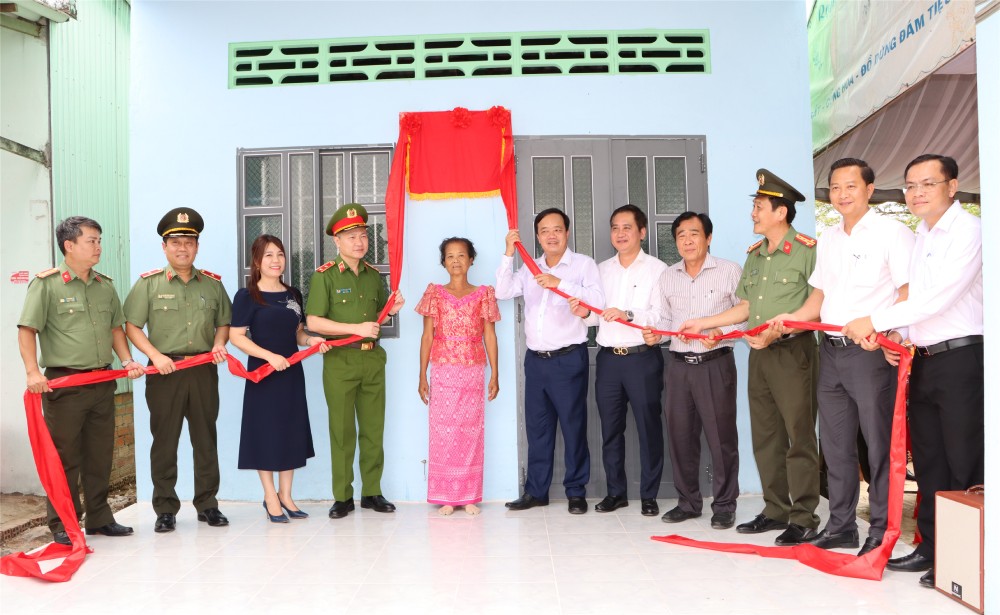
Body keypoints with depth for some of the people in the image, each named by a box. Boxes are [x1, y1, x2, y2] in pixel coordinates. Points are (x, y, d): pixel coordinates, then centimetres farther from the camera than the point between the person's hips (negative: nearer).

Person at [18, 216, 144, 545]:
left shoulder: (105, 285, 11)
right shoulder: (46, 283, -6)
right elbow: (27, 330, -10)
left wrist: (127, 360, 4)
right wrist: (33, 372, -20)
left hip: (102, 383, 6)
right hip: (64, 384, -6)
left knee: (100, 455, 13)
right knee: (65, 457, 2)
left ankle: (99, 518, 26)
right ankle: (62, 525, 13)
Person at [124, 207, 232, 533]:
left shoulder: (212, 284, 9)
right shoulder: (148, 283, 2)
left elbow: (223, 322, 18)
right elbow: (132, 326, 0)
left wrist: (219, 343, -2)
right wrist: (155, 355, -12)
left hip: (204, 370, 2)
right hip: (165, 370, -2)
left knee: (206, 439, 8)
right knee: (164, 441, 4)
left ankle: (207, 504, 18)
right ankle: (165, 509, 14)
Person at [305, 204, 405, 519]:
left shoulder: (373, 275, 11)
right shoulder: (324, 276, -6)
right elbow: (313, 322, -12)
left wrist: (390, 309, -1)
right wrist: (356, 328, -18)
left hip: (372, 358, 5)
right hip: (340, 360, -5)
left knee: (373, 428, 8)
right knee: (342, 430, 2)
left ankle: (372, 492, 19)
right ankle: (342, 496, 13)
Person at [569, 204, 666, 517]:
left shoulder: (657, 269, -4)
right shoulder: (601, 270, 13)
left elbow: (662, 316, -14)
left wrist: (628, 315, -26)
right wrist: (585, 313, -6)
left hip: (643, 358, -5)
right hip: (608, 358, 5)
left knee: (649, 427, 3)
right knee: (610, 429, 11)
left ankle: (649, 495, 16)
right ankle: (616, 492, 24)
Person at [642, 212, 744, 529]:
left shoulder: (730, 271, -2)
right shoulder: (668, 277, 11)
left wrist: (721, 333, -18)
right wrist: (656, 333, -2)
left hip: (716, 363, -4)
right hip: (679, 365, 5)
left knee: (721, 435, 0)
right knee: (680, 434, 9)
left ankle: (724, 505, 15)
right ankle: (688, 502, 24)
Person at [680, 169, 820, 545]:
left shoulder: (807, 250, -8)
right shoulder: (754, 256, 16)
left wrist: (778, 329, -19)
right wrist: (704, 323, 16)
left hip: (793, 352, -8)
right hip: (759, 355, 8)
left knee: (799, 436, -3)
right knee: (765, 436, 11)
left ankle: (804, 518, 7)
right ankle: (776, 511, 22)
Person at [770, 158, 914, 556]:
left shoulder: (892, 233, -4)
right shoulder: (828, 240, 16)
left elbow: (910, 293, -12)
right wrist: (793, 317, 2)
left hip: (871, 352, -7)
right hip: (830, 351, 7)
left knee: (879, 443, -1)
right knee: (835, 444, 12)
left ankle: (882, 531, 10)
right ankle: (841, 526, 23)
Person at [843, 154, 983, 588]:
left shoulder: (968, 230, -9)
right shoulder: (920, 235, 16)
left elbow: (941, 296, -19)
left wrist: (875, 321, -17)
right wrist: (898, 336, 2)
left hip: (960, 358, -8)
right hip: (921, 360, 8)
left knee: (963, 464, -2)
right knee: (927, 461, 12)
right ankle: (931, 547, 22)